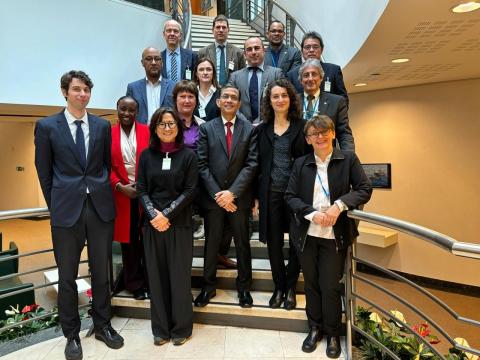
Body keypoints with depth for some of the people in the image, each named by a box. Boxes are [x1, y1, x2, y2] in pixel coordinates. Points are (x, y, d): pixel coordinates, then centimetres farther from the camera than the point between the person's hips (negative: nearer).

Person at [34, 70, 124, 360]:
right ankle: (72, 334, 29)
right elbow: (45, 172, 4)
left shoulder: (103, 126, 7)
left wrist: (102, 194, 7)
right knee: (67, 276, 10)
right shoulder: (47, 126, 2)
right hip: (67, 209, -1)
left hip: (101, 207, 2)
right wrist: (56, 205, 4)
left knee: (101, 271, 13)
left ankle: (103, 325, 32)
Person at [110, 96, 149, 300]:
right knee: (128, 241, 9)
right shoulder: (108, 134, 4)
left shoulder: (147, 132, 1)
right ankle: (135, 285, 24)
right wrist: (120, 186, -11)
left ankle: (151, 282, 23)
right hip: (122, 195, 1)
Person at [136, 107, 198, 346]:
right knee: (156, 275, 9)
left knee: (179, 275, 5)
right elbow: (141, 190, 3)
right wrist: (153, 214, -12)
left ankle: (181, 327, 23)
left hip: (179, 224, -2)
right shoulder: (146, 155, 7)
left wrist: (167, 215, -13)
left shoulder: (188, 155, 0)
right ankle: (160, 328, 26)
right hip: (152, 224, 2)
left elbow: (190, 191, -5)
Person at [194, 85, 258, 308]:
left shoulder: (249, 129, 2)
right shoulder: (206, 128, 4)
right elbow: (202, 165, -2)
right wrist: (217, 194, -11)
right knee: (211, 244, 12)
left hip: (239, 197, 0)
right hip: (212, 197, 1)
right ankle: (208, 287, 28)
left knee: (242, 244, 11)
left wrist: (232, 192, -14)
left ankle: (244, 287, 29)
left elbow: (251, 164, -5)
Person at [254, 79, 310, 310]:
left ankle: (291, 287, 27)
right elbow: (257, 164, 6)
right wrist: (256, 197, 2)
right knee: (274, 242, 9)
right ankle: (279, 287, 27)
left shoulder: (302, 126, 2)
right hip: (271, 193, 2)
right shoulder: (262, 129, 7)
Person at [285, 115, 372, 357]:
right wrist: (313, 213, -16)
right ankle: (315, 328, 35)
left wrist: (339, 205, -20)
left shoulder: (348, 159, -1)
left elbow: (365, 190, -5)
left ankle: (333, 333, 30)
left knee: (330, 286, 6)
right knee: (311, 284, 14)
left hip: (334, 235, -2)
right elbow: (290, 196, 0)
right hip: (306, 234, 2)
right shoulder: (300, 164, 3)